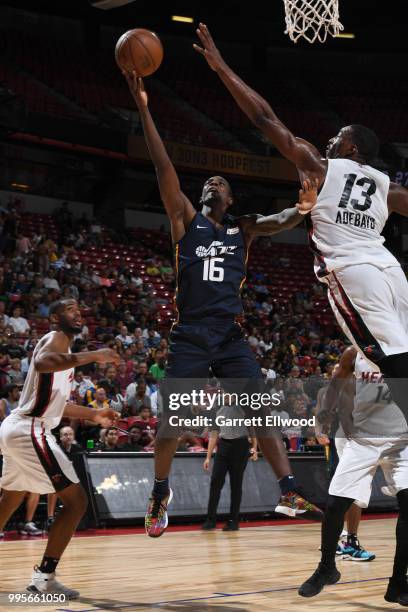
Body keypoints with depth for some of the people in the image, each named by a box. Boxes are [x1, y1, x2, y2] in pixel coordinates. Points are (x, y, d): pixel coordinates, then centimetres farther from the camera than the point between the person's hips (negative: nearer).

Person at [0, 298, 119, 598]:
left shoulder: (64, 349, 22)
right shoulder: (56, 338, -7)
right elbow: (42, 362, -32)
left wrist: (94, 415, 31)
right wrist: (92, 356, -31)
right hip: (29, 431, -11)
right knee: (76, 500, -10)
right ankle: (44, 576, -11)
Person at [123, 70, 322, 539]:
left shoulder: (243, 228, 14)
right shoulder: (185, 219, 8)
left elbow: (280, 222, -5)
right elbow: (164, 167, -2)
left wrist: (302, 209, -31)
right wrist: (143, 110, -12)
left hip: (230, 336, 2)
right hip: (189, 336, -2)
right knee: (171, 420, -3)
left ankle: (289, 493, -5)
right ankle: (160, 494, 16)